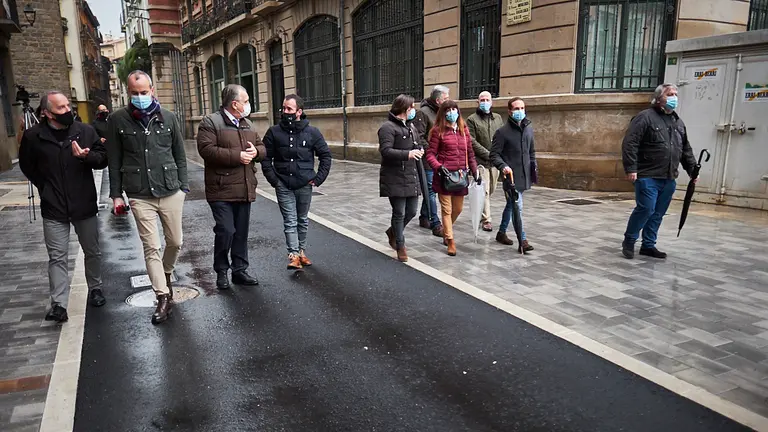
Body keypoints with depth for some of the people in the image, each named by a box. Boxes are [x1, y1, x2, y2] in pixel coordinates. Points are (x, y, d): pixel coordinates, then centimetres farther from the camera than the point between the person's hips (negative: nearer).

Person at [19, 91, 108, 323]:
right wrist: (45, 187, 4)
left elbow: (103, 158, 2)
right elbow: (27, 166, 10)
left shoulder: (85, 131, -2)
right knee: (57, 257, 0)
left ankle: (95, 288, 34)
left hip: (85, 205, 2)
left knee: (92, 251, 14)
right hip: (53, 208, -1)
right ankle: (58, 304, 2)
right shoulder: (33, 136, -5)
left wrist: (87, 156, -19)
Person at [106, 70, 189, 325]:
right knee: (151, 247, -2)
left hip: (170, 192, 2)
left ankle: (166, 275, 40)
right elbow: (114, 161, 3)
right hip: (140, 196, -1)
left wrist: (183, 186, 6)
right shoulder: (118, 120, 0)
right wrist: (116, 194, 2)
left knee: (175, 242, 11)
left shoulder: (168, 118, 3)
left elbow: (180, 155, 9)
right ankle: (163, 297, 7)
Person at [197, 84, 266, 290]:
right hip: (222, 190, -7)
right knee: (226, 231, -8)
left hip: (245, 190, 7)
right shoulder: (211, 122, -7)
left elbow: (262, 147, 19)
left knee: (241, 233, 12)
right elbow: (206, 149, -18)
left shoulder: (248, 124, 15)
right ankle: (221, 271, 12)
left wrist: (255, 151, -6)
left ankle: (239, 270, 24)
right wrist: (237, 156, -20)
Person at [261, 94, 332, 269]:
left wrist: (318, 179, -2)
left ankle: (302, 251, 27)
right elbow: (266, 158, 3)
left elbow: (325, 155, 4)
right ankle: (293, 255, -5)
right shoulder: (274, 132, -1)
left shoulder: (312, 132, -1)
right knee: (290, 221, -4)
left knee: (303, 220, 13)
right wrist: (273, 180, -6)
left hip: (305, 185, 1)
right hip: (283, 186, -1)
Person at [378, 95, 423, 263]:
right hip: (395, 179, -8)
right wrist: (407, 154, -32)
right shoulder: (388, 127, -11)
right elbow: (385, 150, -21)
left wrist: (419, 150, 5)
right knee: (399, 213, 1)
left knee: (411, 211, 12)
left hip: (411, 177, 8)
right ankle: (400, 246, 16)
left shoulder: (410, 126, 18)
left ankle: (393, 231, 38)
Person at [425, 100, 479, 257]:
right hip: (445, 175, -4)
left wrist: (475, 171, 9)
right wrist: (439, 167, -20)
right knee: (447, 209, 0)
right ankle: (450, 241, 9)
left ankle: (446, 231, 39)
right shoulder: (438, 130, -3)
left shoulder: (464, 130, 11)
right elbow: (430, 154, -5)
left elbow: (470, 153, 14)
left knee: (458, 208, 13)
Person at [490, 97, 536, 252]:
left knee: (511, 205, 17)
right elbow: (494, 154, -10)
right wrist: (503, 166, -26)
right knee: (517, 207, -9)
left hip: (524, 176, 6)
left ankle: (501, 232, 31)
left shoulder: (529, 129, 10)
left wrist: (534, 169, 14)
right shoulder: (502, 132, -9)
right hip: (511, 176, -6)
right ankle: (522, 240, -4)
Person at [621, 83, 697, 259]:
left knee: (658, 213, 9)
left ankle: (648, 245, 19)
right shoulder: (645, 117, -6)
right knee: (646, 209, -10)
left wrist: (692, 170, 18)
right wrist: (631, 168, -20)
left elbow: (686, 150, 24)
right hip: (648, 176, -7)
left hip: (668, 179, 7)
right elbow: (629, 144, -13)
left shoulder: (678, 122, 18)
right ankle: (628, 241, 8)